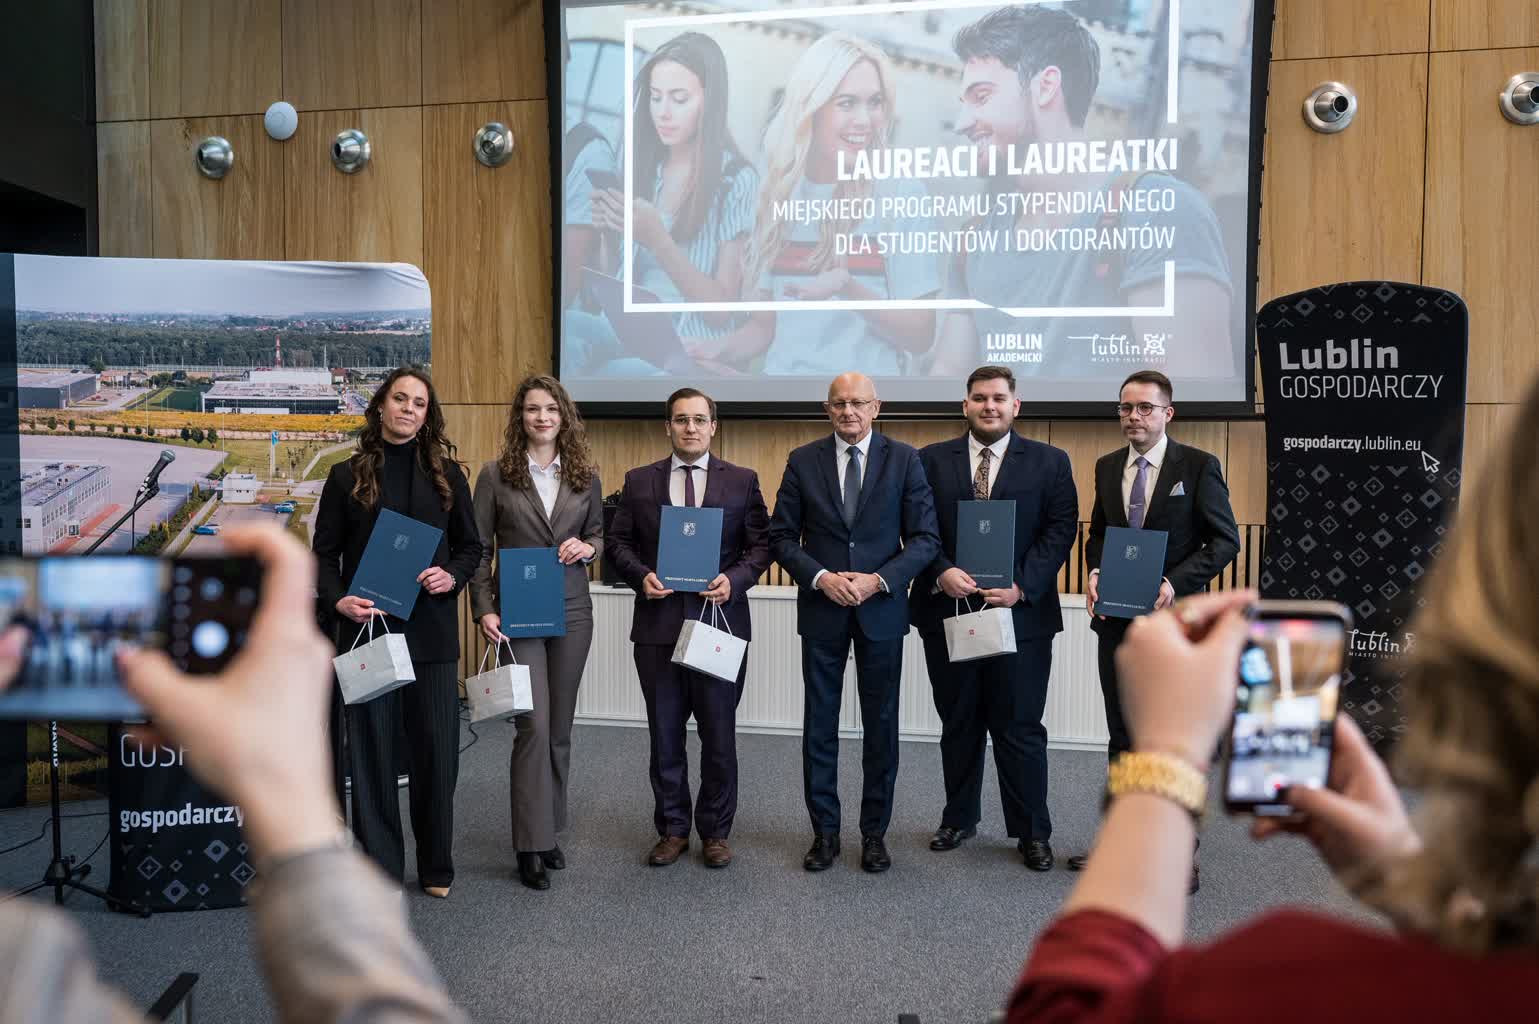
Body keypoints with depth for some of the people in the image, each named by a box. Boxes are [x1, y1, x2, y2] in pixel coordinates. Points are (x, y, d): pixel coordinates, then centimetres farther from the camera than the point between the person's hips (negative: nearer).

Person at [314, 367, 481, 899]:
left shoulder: (446, 473, 7)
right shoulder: (347, 476, 5)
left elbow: (471, 545, 11)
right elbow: (324, 553, 5)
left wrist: (452, 576, -9)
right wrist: (338, 599, -13)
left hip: (431, 630, 1)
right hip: (367, 626, 0)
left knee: (437, 750, 5)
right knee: (371, 750, 5)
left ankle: (436, 867, 22)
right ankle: (381, 870, 19)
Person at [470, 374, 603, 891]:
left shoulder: (584, 475, 7)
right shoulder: (496, 474, 0)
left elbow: (598, 532, 17)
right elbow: (479, 549, 0)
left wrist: (587, 547, -7)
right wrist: (484, 610, -8)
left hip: (571, 613, 3)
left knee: (559, 728, 11)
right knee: (534, 726, -9)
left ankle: (549, 830, 25)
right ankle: (531, 846, 2)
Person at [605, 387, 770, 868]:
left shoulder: (742, 481, 4)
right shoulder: (639, 481, 7)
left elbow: (761, 544, 3)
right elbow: (618, 541, 8)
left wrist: (735, 579, -13)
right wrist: (641, 574, -10)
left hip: (720, 620, -1)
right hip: (657, 624, 1)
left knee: (719, 735, 7)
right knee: (665, 734, 10)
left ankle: (715, 831, 23)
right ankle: (672, 828, 25)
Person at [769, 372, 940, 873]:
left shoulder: (903, 459, -1)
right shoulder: (803, 461, 2)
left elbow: (925, 538, -3)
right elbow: (782, 536, 2)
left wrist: (879, 580, -15)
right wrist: (821, 577, -13)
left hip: (881, 608, 0)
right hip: (822, 608, 1)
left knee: (881, 724, 8)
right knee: (819, 723, 8)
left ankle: (874, 832, 24)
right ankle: (824, 831, 22)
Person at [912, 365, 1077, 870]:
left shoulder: (1050, 462, 3)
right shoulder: (931, 460, 6)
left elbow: (1061, 530, -3)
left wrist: (1021, 586, -14)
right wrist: (941, 572, -15)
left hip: (1021, 614, -1)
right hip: (947, 610, 2)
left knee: (1020, 729, 4)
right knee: (958, 725, 14)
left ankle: (1032, 832, 20)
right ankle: (959, 818, 30)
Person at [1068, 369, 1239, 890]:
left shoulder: (1198, 465, -6)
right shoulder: (1107, 467, 8)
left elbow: (1225, 540, -7)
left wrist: (1175, 582, -19)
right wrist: (1095, 570, -3)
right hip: (1116, 618, 5)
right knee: (1122, 738, 13)